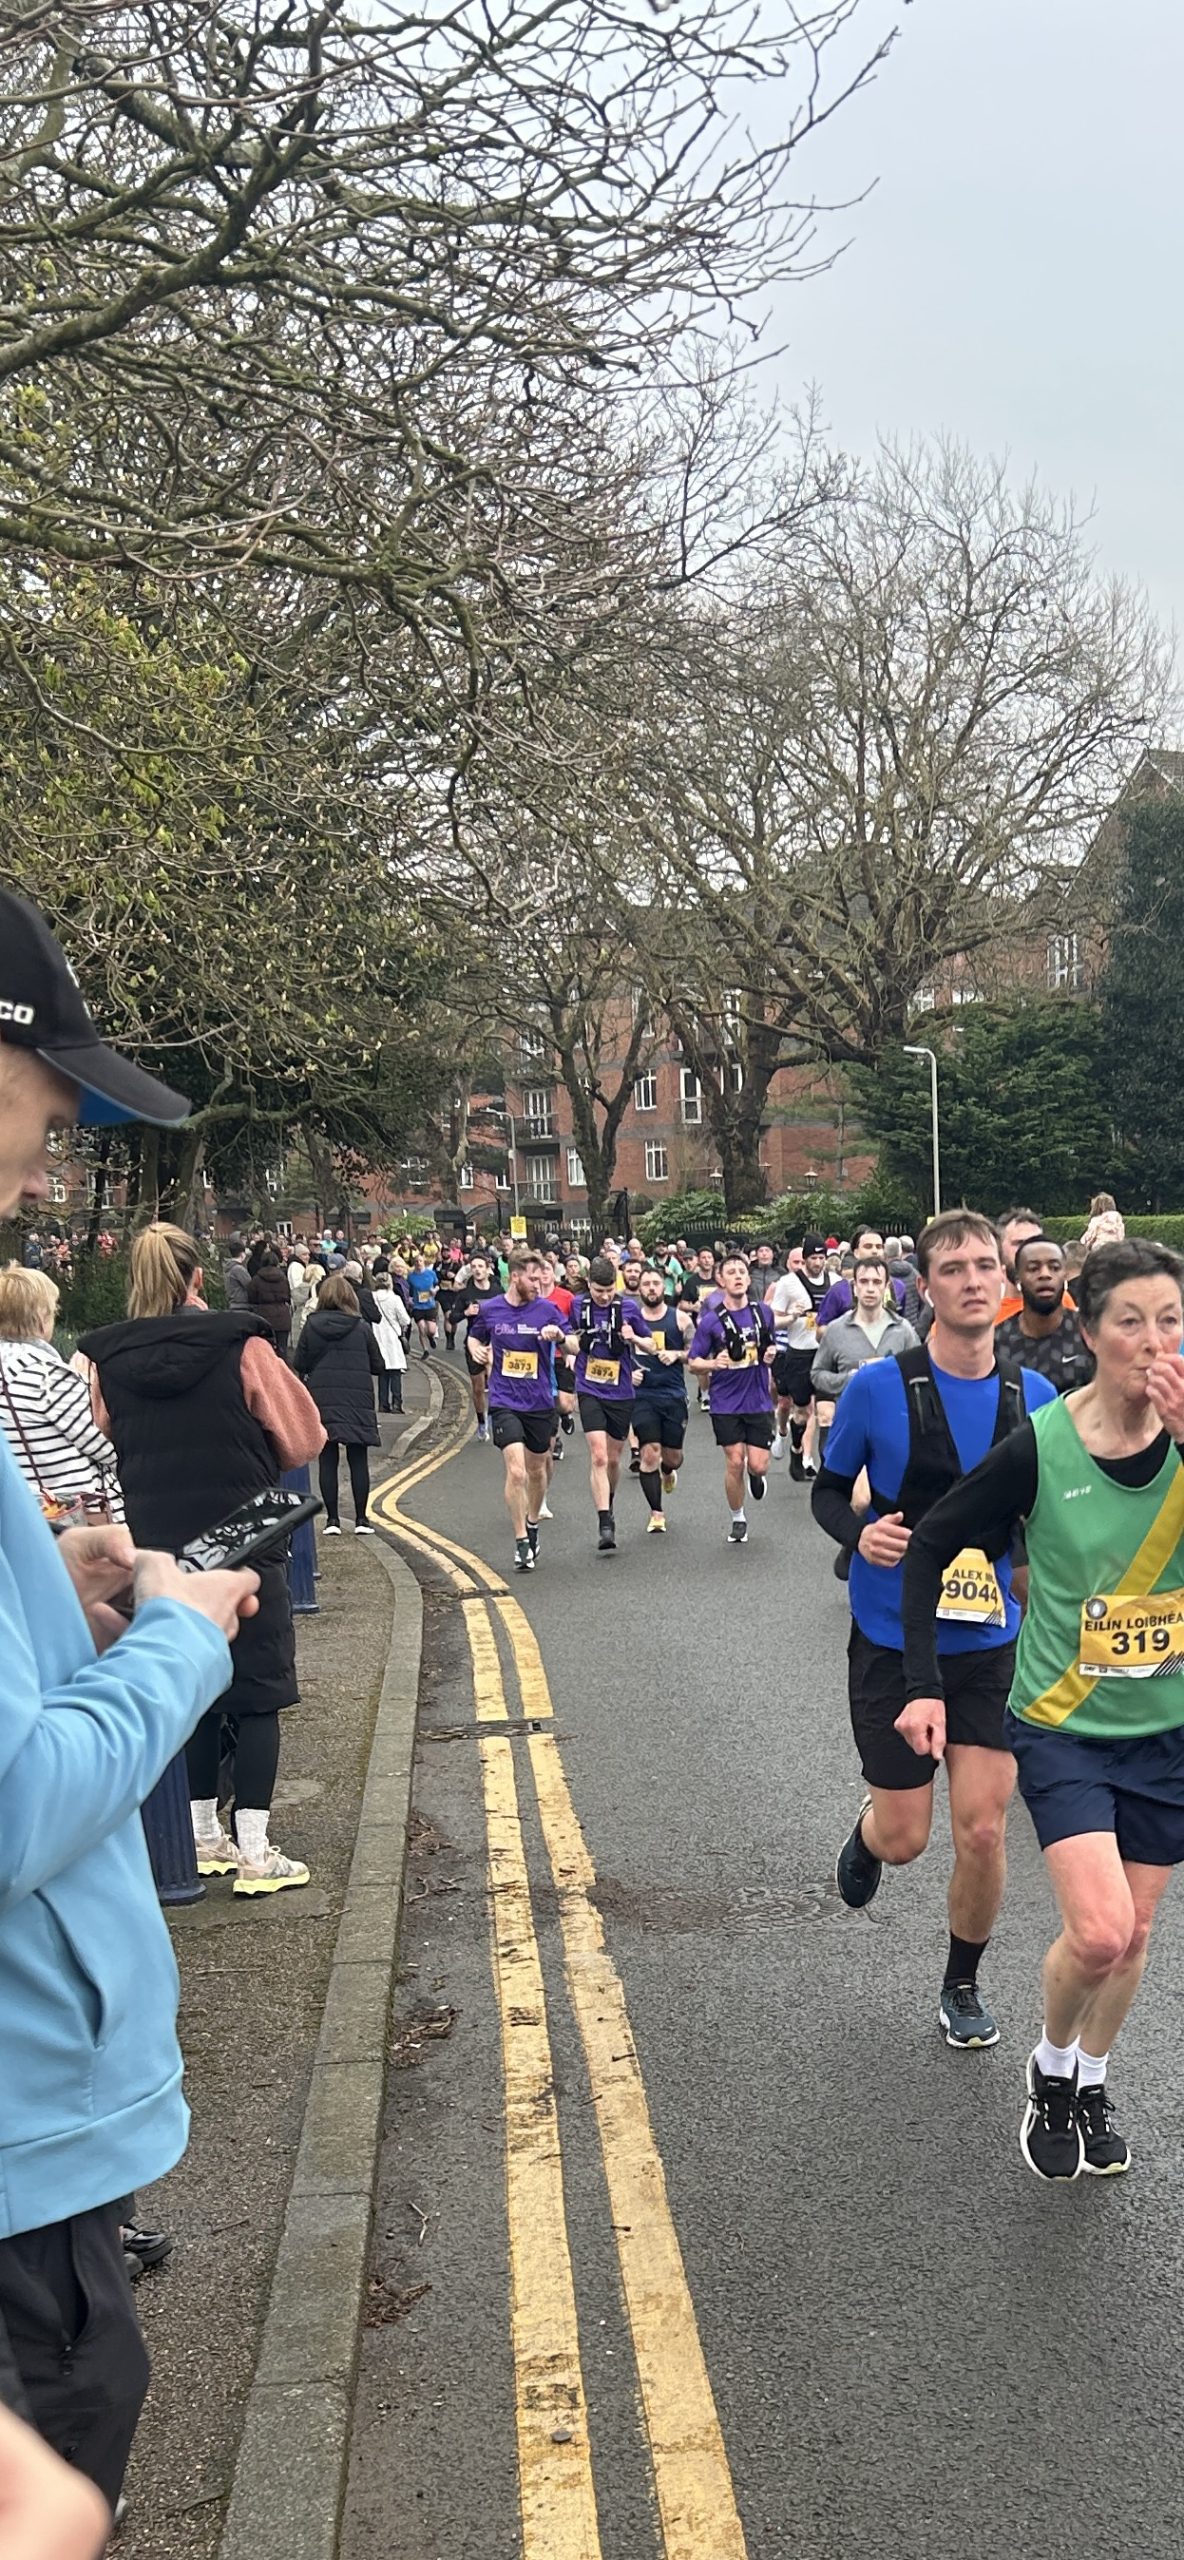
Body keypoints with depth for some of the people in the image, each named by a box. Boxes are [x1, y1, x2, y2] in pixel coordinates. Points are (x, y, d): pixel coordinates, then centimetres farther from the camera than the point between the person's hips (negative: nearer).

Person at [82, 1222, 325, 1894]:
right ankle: (255, 1853, 5)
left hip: (157, 1549, 4)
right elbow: (303, 1440, -6)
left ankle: (204, 1837, 24)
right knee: (257, 1695, 5)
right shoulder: (243, 1348, -12)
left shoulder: (107, 1363, -2)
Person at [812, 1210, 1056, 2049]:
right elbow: (829, 1489, -1)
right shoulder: (878, 1388, -14)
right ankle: (866, 1838, 45)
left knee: (983, 1831, 1)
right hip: (893, 1642, -2)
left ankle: (963, 1983, 28)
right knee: (905, 1837, 6)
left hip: (991, 1645, 2)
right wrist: (857, 1533, -21)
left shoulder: (1034, 1397, -5)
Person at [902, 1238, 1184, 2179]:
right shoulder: (1040, 1447, -16)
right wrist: (925, 1684, -9)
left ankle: (1092, 2081, 40)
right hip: (1064, 1723, -3)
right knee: (1098, 1932, -14)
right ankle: (1052, 2068, 17)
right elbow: (932, 1546, -6)